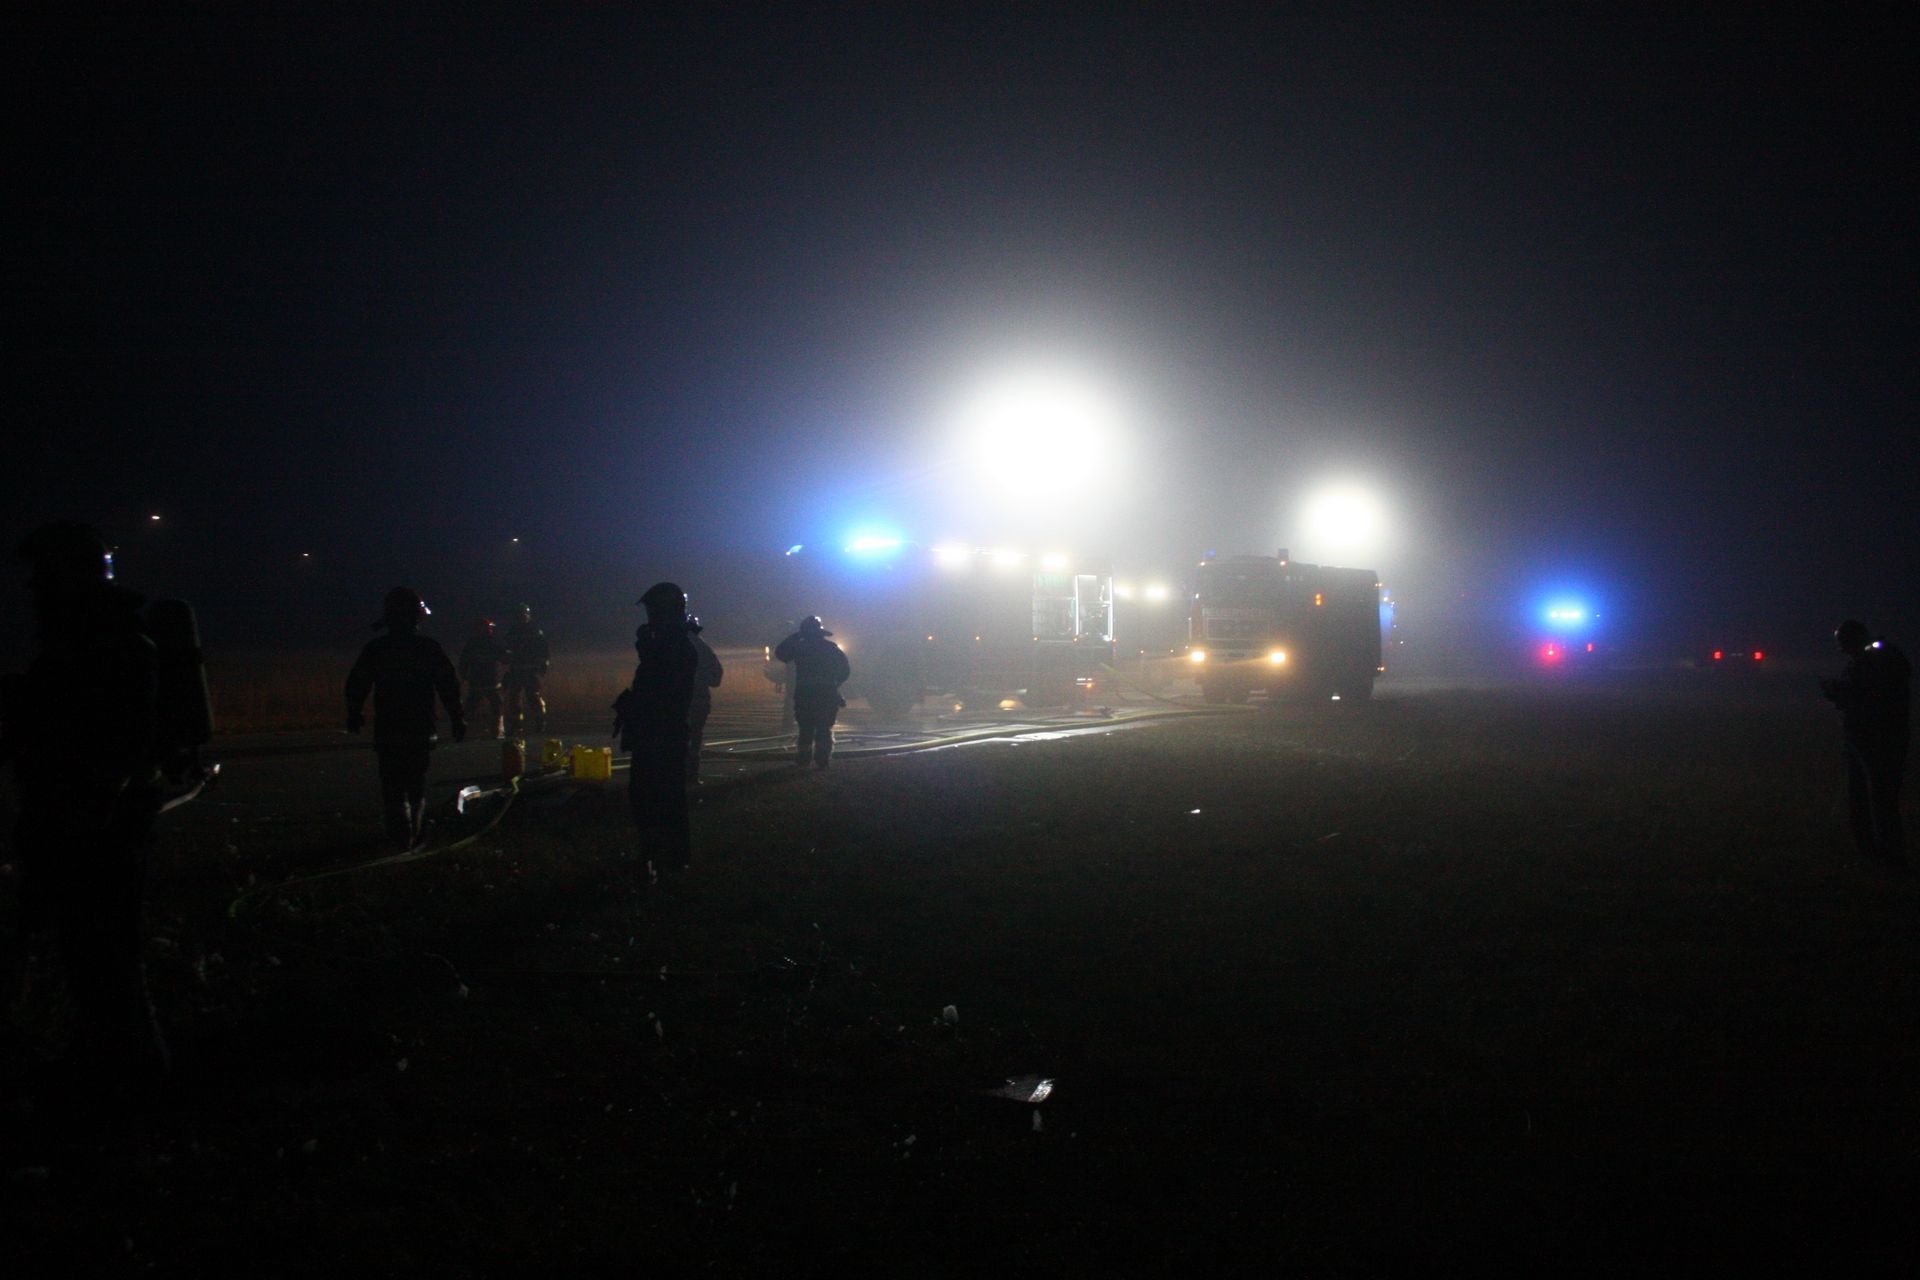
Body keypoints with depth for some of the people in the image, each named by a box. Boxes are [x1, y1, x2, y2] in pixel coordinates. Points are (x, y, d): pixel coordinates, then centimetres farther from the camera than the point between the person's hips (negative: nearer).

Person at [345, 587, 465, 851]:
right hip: (422, 730, 1)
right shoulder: (429, 647, -4)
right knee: (417, 787, 16)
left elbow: (356, 687, 3)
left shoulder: (375, 649, -3)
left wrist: (353, 716, 18)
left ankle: (403, 839, -9)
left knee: (394, 789, 3)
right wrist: (458, 721, 5)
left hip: (388, 732, -1)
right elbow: (450, 687, -3)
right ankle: (415, 836, 21)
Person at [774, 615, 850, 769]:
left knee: (806, 729, 9)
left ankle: (803, 759, 5)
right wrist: (835, 683, 16)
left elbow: (779, 653, 12)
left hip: (804, 696, 0)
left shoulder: (799, 647, -3)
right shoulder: (831, 648, 1)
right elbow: (845, 670, 3)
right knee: (825, 730, 5)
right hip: (827, 697, 0)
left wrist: (794, 637, 14)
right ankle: (822, 760, -2)